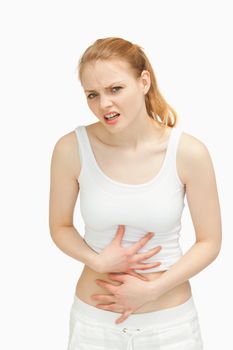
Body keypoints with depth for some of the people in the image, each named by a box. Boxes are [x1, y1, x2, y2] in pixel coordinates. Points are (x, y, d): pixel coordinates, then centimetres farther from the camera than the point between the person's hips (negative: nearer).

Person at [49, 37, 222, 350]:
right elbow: (60, 226, 0)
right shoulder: (71, 149, -14)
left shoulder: (189, 153, -15)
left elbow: (210, 241, -6)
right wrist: (98, 261, -17)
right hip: (94, 321, 1)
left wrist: (151, 290, -14)